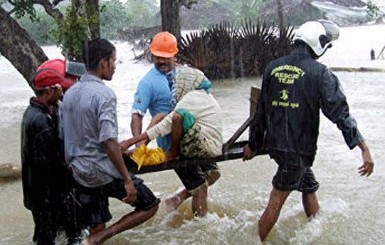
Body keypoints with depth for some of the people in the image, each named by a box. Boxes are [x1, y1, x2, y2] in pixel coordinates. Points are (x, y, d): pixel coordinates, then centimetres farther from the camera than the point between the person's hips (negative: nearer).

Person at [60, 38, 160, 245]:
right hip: (103, 171, -8)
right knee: (150, 205, 7)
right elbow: (108, 142, -24)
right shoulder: (103, 93, -17)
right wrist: (127, 180, -21)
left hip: (78, 172, 8)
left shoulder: (69, 93, 7)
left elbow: (65, 136, 12)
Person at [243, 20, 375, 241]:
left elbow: (261, 111, 11)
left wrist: (253, 144, 20)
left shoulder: (273, 68, 4)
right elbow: (340, 113, -16)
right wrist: (364, 148, -14)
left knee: (308, 186, 27)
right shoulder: (320, 73, -12)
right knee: (276, 202, 4)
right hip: (299, 149, -7)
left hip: (275, 144, 7)